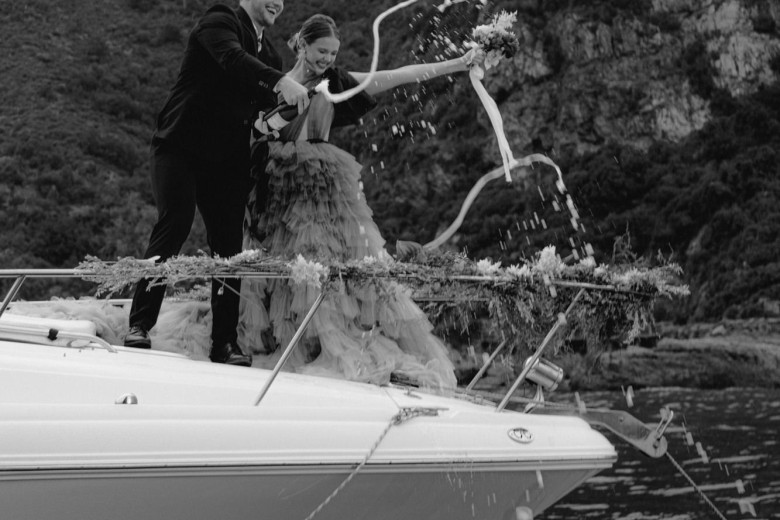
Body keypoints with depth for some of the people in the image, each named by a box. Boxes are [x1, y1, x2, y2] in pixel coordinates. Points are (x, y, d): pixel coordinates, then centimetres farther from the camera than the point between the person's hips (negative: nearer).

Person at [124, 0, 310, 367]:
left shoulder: (270, 55, 19)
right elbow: (231, 57, -26)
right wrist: (280, 80, -38)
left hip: (227, 160, 6)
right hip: (181, 147, -6)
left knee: (229, 241, -2)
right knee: (175, 223, -20)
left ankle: (225, 342, 1)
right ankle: (139, 325, -16)